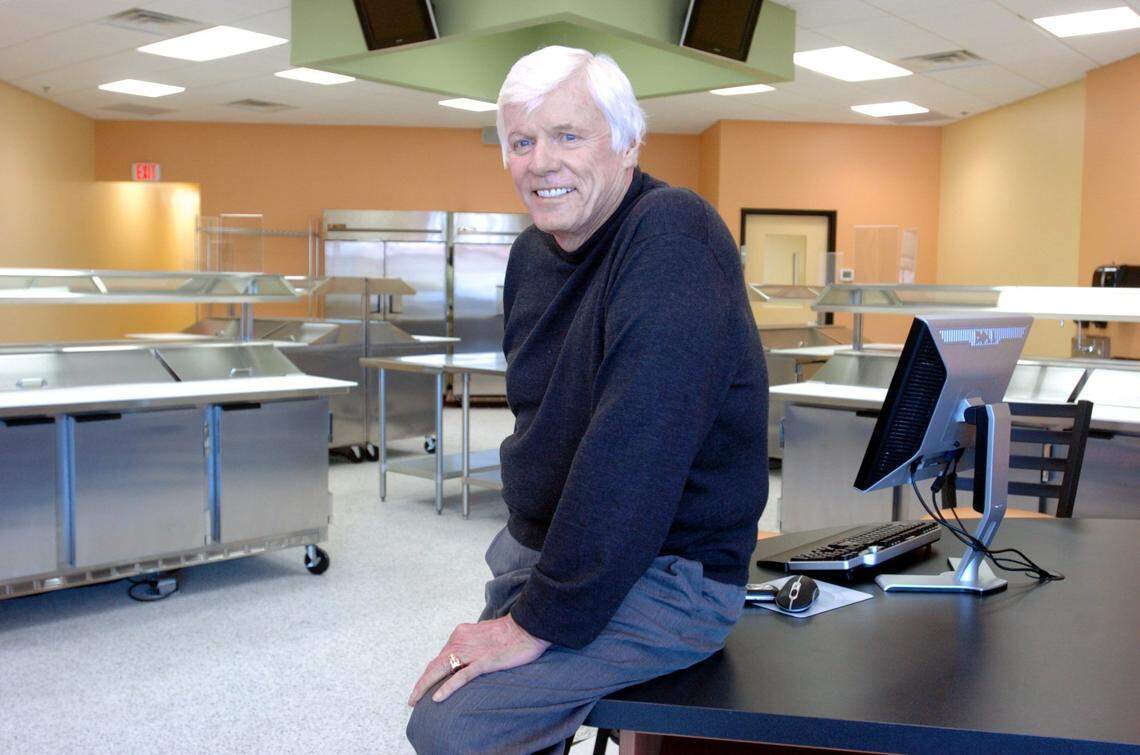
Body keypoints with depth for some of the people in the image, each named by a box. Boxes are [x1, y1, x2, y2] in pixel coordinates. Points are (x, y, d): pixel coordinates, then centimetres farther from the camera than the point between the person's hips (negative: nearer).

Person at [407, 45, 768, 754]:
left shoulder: (672, 232, -21)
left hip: (664, 574, -8)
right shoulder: (532, 253, 6)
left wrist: (540, 621, -24)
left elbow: (630, 455, -28)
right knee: (439, 695, 12)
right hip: (540, 542, 8)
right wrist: (524, 539, 6)